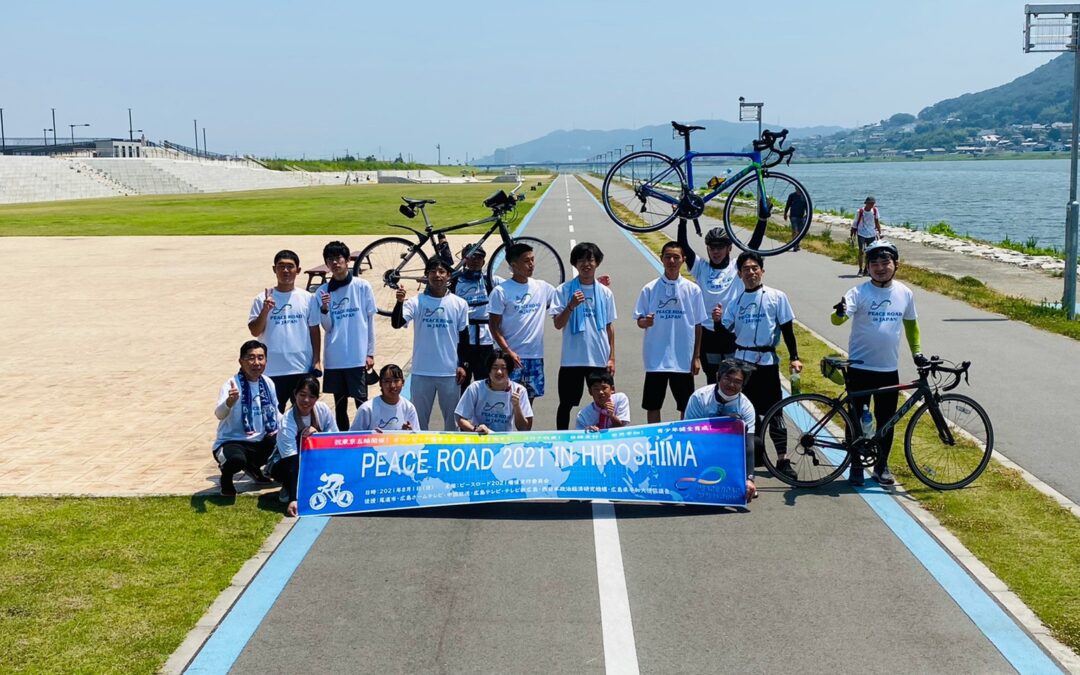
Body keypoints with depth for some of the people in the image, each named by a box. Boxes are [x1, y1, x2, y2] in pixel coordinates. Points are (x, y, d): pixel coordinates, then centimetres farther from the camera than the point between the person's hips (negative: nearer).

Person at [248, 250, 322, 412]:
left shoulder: (307, 298, 3)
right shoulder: (263, 299, 0)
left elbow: (314, 330, 7)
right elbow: (255, 331, -3)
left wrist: (317, 360, 2)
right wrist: (265, 311, -19)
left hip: (303, 368, 1)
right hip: (273, 370, -1)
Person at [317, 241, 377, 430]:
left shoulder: (362, 287, -1)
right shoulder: (323, 291, 5)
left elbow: (370, 321, 1)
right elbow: (327, 327, 4)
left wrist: (370, 353, -1)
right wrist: (324, 309, -15)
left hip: (358, 357, -3)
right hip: (334, 358, 3)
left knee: (361, 402, 0)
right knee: (339, 404, 10)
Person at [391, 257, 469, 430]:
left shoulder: (459, 304, 2)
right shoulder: (416, 302, -3)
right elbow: (396, 323, -15)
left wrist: (462, 365, 3)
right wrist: (399, 302, -32)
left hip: (450, 372, 1)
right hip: (421, 372, -1)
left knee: (452, 418, 10)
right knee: (420, 417, 9)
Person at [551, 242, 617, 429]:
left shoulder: (605, 293, 7)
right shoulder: (564, 290, -1)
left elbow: (609, 327, 10)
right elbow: (558, 324, -5)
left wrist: (612, 357, 6)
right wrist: (571, 306, -22)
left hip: (600, 359, 2)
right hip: (572, 359, -2)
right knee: (566, 403, 5)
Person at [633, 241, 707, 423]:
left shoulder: (692, 290, 1)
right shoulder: (650, 289, 0)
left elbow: (697, 325, 5)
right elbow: (639, 321, 4)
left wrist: (697, 357, 3)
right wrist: (645, 322, -20)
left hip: (683, 359, 0)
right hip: (656, 358, 0)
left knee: (687, 406, 6)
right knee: (652, 405, 6)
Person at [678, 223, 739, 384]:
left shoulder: (737, 268, 1)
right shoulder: (701, 268, 3)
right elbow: (683, 245, -6)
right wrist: (683, 219, -15)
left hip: (733, 333, -1)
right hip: (707, 333, 1)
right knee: (712, 379, 12)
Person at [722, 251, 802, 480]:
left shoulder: (776, 297, -1)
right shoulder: (735, 300, 8)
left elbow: (787, 329, 0)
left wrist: (794, 357, -6)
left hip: (767, 361, -4)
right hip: (742, 361, 4)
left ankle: (782, 460, 0)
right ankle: (755, 455, 20)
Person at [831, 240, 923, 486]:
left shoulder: (905, 293, 3)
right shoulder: (860, 292, -10)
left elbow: (911, 324, 18)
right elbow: (837, 319, -23)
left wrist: (917, 352, 15)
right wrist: (840, 313, -46)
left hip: (889, 369, 3)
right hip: (860, 367, -3)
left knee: (886, 420, 11)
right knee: (856, 418, 5)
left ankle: (882, 465, 27)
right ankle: (856, 465, 19)